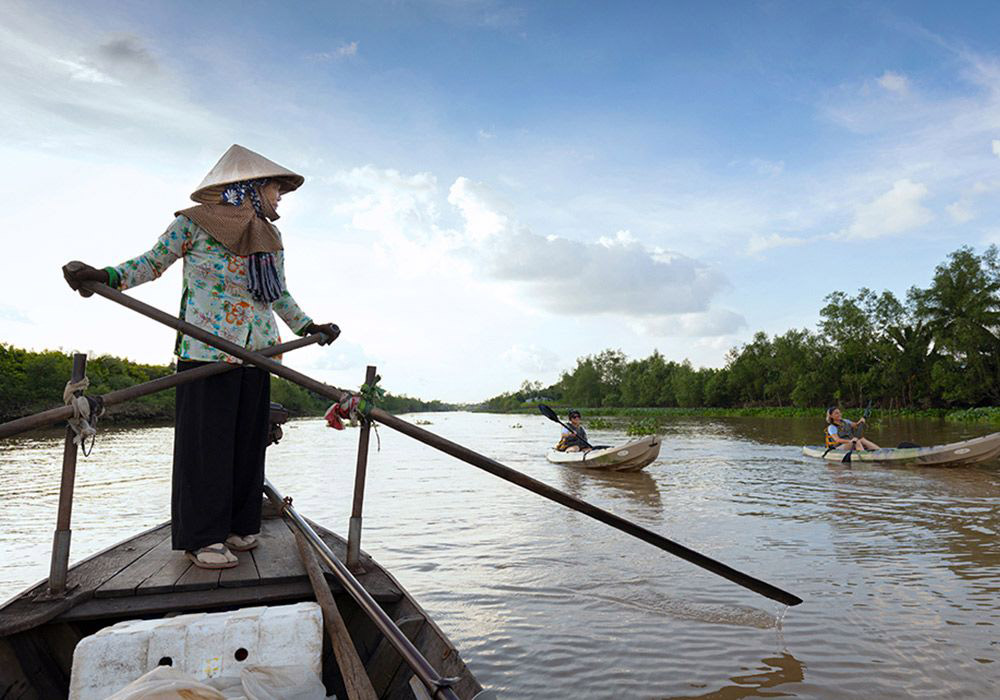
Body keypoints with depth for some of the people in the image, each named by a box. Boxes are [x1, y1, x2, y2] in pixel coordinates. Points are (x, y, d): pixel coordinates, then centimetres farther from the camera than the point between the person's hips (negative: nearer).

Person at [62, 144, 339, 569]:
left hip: (258, 355, 6)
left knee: (249, 440, 6)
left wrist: (307, 327, 19)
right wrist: (103, 276, -12)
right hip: (206, 352, -6)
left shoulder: (271, 239, 16)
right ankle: (202, 538, 4)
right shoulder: (194, 223, 1)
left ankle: (238, 526, 16)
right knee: (207, 441, -4)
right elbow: (152, 263, 4)